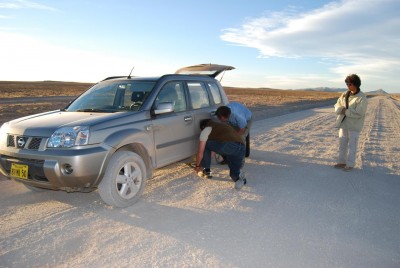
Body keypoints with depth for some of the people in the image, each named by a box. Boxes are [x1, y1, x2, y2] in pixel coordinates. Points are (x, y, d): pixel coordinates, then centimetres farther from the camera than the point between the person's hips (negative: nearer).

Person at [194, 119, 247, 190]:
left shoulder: (206, 129, 16)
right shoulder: (222, 126, 37)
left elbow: (200, 152, 13)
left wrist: (197, 166, 29)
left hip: (227, 146, -7)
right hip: (242, 149, 7)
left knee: (205, 145, 18)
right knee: (234, 171, 26)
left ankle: (207, 171, 23)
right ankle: (238, 176, -7)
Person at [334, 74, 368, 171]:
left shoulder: (362, 98, -14)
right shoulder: (345, 95, 6)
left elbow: (358, 113, -20)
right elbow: (337, 106, 6)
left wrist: (345, 111, -15)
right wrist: (342, 109, -15)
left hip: (354, 125, -6)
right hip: (343, 123, 6)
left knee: (352, 145, 1)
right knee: (342, 143, 12)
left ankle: (350, 164, 11)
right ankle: (342, 162, 24)